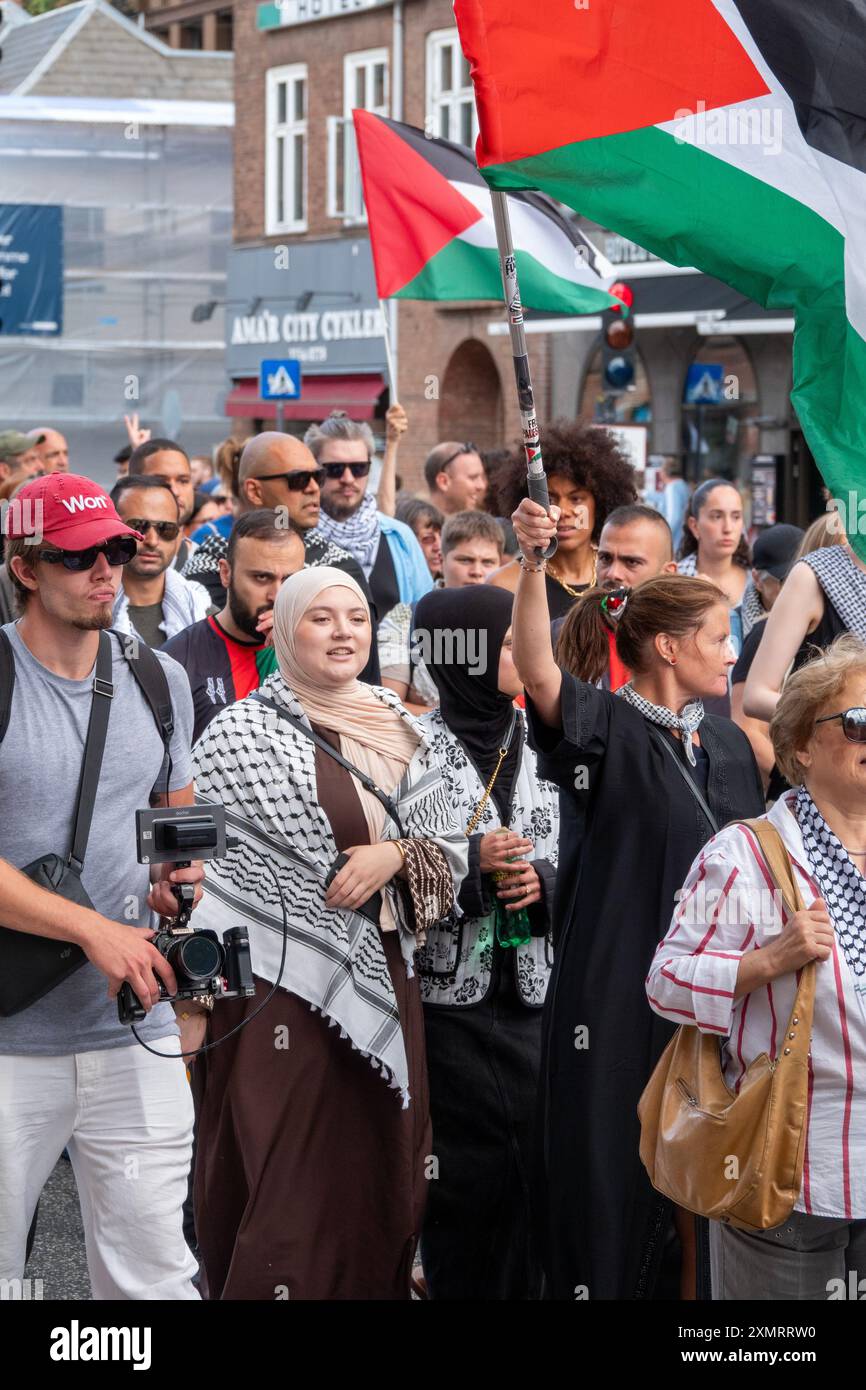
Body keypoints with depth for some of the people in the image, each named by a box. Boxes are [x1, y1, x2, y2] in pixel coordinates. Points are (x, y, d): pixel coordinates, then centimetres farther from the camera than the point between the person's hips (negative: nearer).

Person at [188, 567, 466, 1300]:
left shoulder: (401, 731, 9)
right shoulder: (240, 733, -5)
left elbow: (451, 850, 12)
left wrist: (395, 855, -9)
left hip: (381, 986, 5)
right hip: (281, 988, -5)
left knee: (379, 1180, 9)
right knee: (285, 1190, -4)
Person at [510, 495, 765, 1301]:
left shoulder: (727, 742, 11)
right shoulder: (607, 727, -8)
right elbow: (536, 670, -28)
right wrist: (532, 564, -41)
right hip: (619, 986, -6)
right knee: (613, 1166, 1)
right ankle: (600, 1287, 13)